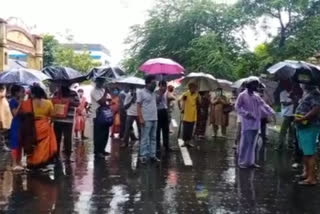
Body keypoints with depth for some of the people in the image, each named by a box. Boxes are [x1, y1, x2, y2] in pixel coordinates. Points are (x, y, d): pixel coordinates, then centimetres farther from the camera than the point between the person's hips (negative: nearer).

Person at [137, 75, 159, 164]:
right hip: (146, 119, -7)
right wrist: (141, 118, -18)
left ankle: (152, 155, 17)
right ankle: (143, 156, 2)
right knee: (145, 138, -3)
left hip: (154, 119, 8)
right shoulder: (141, 92, -7)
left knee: (153, 138, 11)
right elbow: (138, 106, -12)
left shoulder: (153, 93, 14)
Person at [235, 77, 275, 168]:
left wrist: (272, 113, -6)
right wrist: (247, 114, -18)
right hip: (247, 123, -6)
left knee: (253, 143, 10)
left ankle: (250, 161, 18)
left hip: (256, 123, 6)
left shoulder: (257, 96, 13)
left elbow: (264, 105, 9)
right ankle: (242, 161, 3)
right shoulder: (242, 95, -4)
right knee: (245, 142, -6)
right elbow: (237, 107, -7)